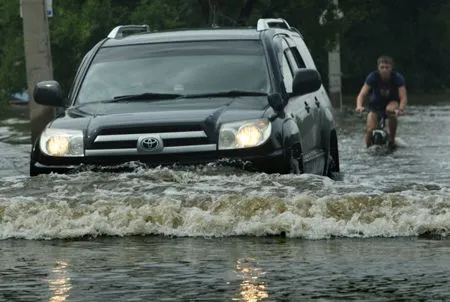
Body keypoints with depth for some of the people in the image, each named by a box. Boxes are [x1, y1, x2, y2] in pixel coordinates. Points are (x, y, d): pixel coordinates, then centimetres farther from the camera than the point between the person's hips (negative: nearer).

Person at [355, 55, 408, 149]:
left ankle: (392, 140, -19)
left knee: (390, 109, -38)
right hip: (376, 105, 1)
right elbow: (362, 94, -25)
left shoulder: (398, 77, -20)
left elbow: (403, 97, -28)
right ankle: (368, 147, 9)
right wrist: (359, 106, -45)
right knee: (370, 129, -22)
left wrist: (400, 109, -48)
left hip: (392, 102, -1)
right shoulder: (373, 77, -19)